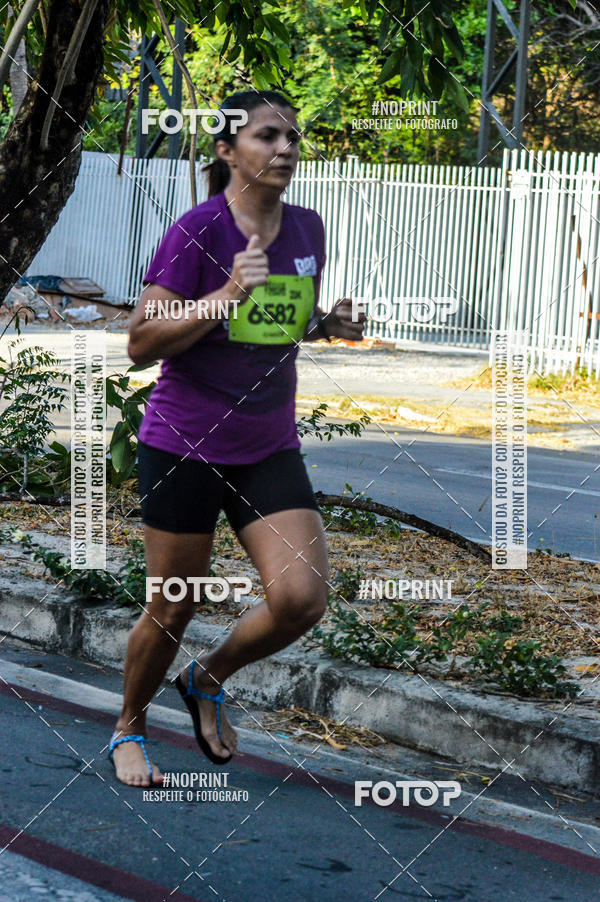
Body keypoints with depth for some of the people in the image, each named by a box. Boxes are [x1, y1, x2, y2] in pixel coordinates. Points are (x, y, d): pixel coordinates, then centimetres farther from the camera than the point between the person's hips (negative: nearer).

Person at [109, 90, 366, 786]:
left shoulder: (307, 229, 5)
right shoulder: (196, 232, -13)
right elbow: (140, 344, -14)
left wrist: (331, 324, -1)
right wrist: (227, 296, -25)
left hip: (271, 448, 5)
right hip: (185, 445, -5)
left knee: (302, 599, -9)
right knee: (173, 608, 5)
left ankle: (207, 679, 20)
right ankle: (129, 729, 32)